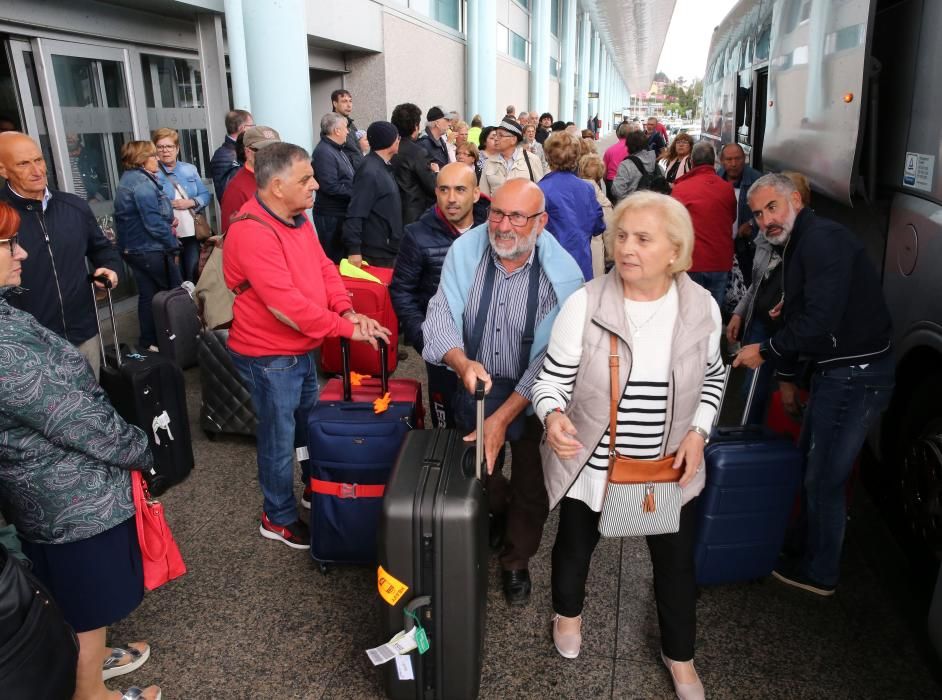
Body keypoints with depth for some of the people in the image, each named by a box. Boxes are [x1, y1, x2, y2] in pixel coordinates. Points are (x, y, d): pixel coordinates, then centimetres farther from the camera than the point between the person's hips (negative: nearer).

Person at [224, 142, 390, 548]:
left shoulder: (297, 217, 4)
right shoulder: (253, 233, -27)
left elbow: (323, 268, 7)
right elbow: (286, 304, -31)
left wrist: (347, 310, -11)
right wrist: (347, 329, -25)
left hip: (302, 349, 9)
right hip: (270, 357, -9)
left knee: (311, 424, 24)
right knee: (280, 440, 7)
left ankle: (315, 490, 45)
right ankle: (278, 519, 28)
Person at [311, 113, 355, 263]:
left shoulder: (337, 149, 15)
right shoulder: (324, 152, -17)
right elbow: (331, 187, -24)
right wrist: (355, 193, -14)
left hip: (342, 212, 10)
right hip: (331, 216, -10)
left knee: (343, 254, 17)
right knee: (334, 260, -3)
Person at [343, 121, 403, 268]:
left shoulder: (383, 167, 12)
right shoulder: (369, 172, -19)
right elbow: (355, 214, -23)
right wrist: (354, 250, -26)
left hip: (388, 249, 10)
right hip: (376, 253, -10)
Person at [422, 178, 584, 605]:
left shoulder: (561, 275, -23)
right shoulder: (465, 252, -15)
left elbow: (552, 359, -24)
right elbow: (440, 318, -16)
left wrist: (502, 418, -29)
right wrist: (463, 363, -38)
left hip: (532, 398, -2)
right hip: (474, 389, 3)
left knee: (530, 490, 15)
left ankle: (516, 563, 43)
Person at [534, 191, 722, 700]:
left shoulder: (702, 307, -10)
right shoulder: (584, 304, -19)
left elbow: (712, 377, 6)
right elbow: (552, 378, -12)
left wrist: (697, 432, -8)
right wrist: (553, 415, -34)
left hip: (670, 467, 2)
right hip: (589, 463, -1)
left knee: (676, 562, 18)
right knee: (576, 544, 22)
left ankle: (679, 656, 48)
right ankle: (567, 611, 58)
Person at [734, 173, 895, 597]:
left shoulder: (823, 240, -20)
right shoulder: (796, 246, 13)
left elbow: (820, 319, -28)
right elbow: (798, 318, 20)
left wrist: (765, 351, -15)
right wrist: (786, 377, 21)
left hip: (857, 374, -10)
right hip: (836, 369, 10)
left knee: (824, 477, 0)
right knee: (809, 461, 21)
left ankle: (819, 574, 18)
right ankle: (807, 546, 40)